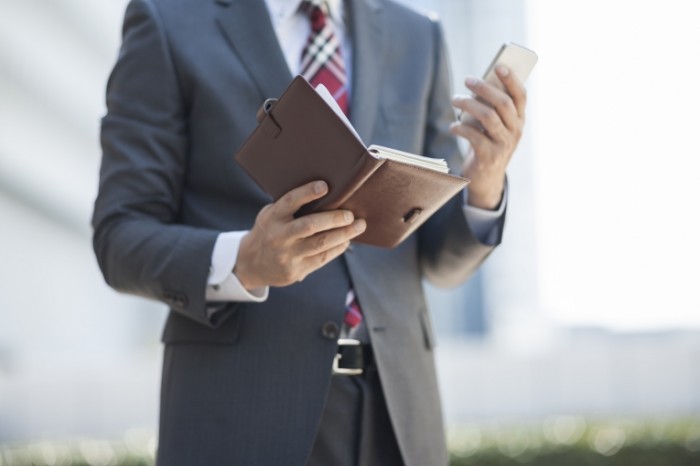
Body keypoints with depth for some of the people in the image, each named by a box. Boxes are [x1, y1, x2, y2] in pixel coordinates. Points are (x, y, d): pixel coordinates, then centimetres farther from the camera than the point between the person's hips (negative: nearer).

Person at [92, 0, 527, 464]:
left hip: (391, 408, 4)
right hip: (242, 410, -3)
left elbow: (440, 257, 12)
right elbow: (123, 240, -4)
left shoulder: (415, 39, 12)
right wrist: (244, 263, -23)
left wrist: (486, 185, -9)